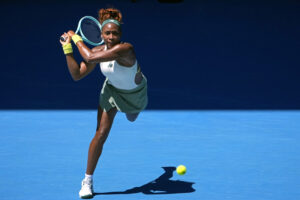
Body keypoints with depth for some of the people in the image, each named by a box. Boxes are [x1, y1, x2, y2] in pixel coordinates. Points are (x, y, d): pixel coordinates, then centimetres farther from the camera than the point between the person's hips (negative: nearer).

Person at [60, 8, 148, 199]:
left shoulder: (125, 49, -42)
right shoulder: (99, 51, -22)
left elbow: (90, 58, -49)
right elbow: (77, 75, -23)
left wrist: (76, 38, -35)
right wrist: (68, 49, -29)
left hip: (136, 92, -2)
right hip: (112, 90, 2)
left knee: (132, 119, 32)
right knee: (101, 133, -12)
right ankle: (88, 180, -2)